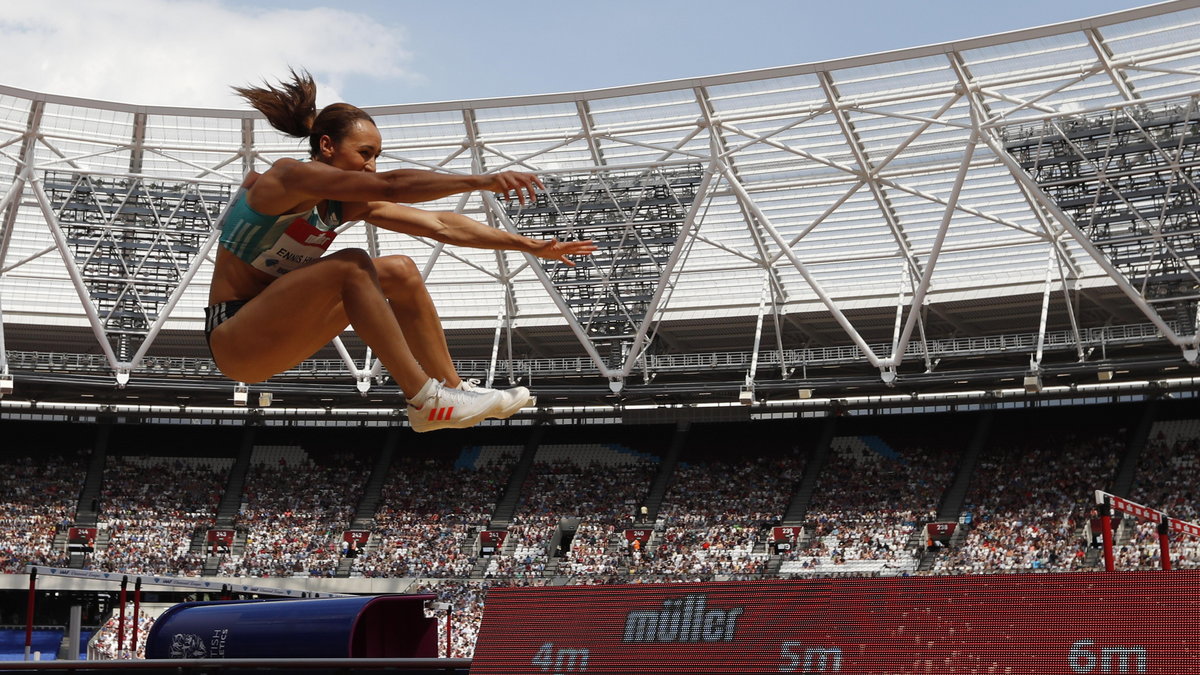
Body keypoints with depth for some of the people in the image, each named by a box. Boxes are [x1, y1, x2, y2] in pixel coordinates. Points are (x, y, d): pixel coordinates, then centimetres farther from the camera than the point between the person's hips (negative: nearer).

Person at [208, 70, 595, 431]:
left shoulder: (349, 203, 6)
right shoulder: (292, 176, -18)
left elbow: (439, 226, 4)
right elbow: (392, 186, -32)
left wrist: (531, 246, 1)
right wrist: (483, 181, -38)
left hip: (276, 333, 9)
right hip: (231, 337, -9)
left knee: (399, 272, 1)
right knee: (352, 266, -28)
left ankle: (452, 389, 1)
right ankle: (425, 400, -28)